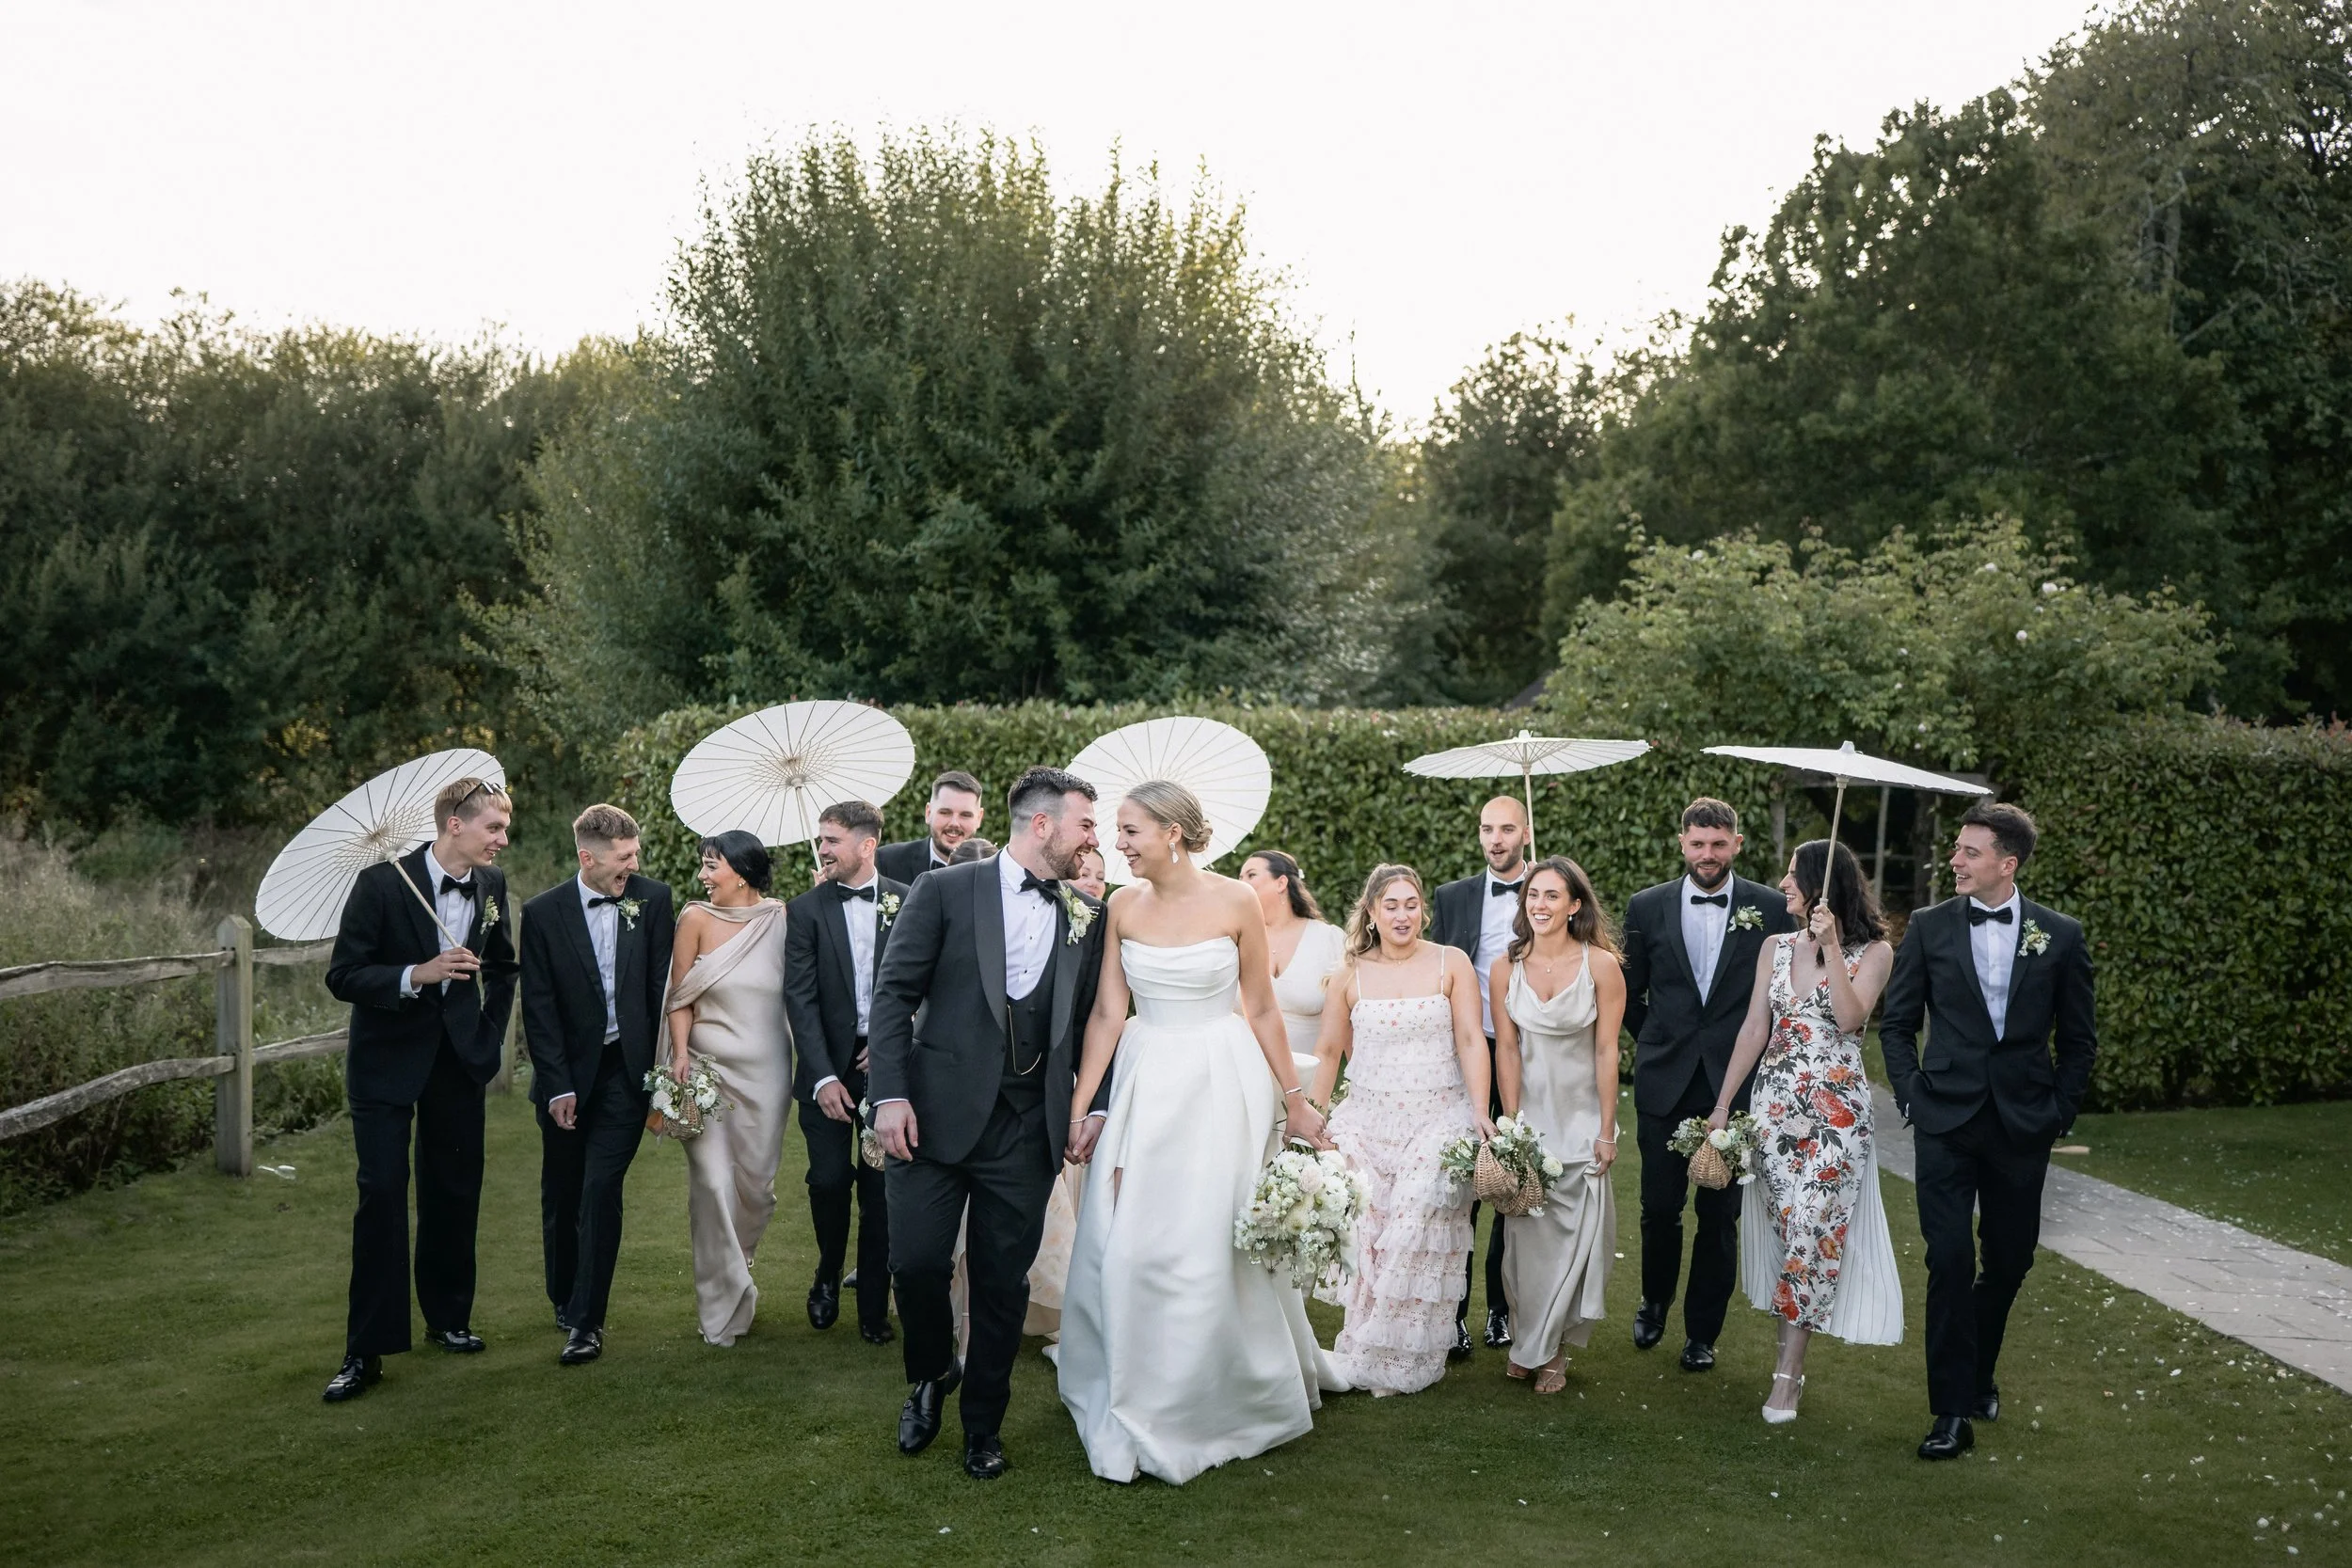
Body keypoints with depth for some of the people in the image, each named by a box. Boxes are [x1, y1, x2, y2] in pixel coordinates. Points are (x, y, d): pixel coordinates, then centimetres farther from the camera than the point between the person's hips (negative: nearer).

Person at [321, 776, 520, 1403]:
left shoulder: (491, 884, 0)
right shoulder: (381, 883, -15)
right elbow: (342, 977, -15)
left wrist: (490, 1036, 10)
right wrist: (418, 974, -29)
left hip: (459, 1057, 5)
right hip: (388, 1058, -5)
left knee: (455, 1191, 12)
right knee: (382, 1194, -9)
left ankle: (448, 1318, 29)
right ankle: (366, 1351, -2)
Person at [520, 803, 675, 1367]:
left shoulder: (653, 900, -3)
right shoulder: (543, 913, -7)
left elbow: (663, 987, 1)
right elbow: (539, 1009, -6)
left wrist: (660, 1066, -1)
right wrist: (556, 1086, -9)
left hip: (626, 1069, -1)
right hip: (567, 1073, 1)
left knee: (601, 1190, -7)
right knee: (560, 1194, 12)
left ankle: (586, 1320, 0)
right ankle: (564, 1300, 33)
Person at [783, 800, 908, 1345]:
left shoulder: (908, 902, 0)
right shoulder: (806, 909, 0)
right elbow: (800, 999, -5)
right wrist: (824, 1078, -13)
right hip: (828, 1068, 0)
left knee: (881, 1188, 3)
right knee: (829, 1180, -4)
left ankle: (874, 1307, 15)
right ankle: (828, 1276, 24)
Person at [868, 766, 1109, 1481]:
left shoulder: (1087, 917, 9)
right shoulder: (945, 891, -1)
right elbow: (894, 994, -4)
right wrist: (891, 1095, -12)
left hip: (1026, 1128, 3)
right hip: (938, 1114, -2)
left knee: (1004, 1281, 7)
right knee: (917, 1261, -4)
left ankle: (983, 1423, 26)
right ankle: (931, 1375, 27)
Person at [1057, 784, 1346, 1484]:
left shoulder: (1236, 903, -9)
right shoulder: (1122, 907, 0)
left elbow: (1262, 1009, -1)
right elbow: (1107, 1014, 2)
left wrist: (1296, 1101, 3)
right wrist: (1076, 1109, -2)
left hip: (1221, 1083, -3)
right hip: (1145, 1083, 3)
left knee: (1212, 1240, 1)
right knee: (1129, 1246, 4)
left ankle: (1213, 1402, 22)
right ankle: (1141, 1408, 23)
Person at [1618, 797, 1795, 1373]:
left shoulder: (1772, 909, -2)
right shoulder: (1647, 907, 1)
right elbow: (1629, 992, 12)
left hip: (1736, 1083, -1)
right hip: (1665, 1083, 1)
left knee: (1720, 1215, 5)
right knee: (1659, 1207, 7)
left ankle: (1702, 1331, 21)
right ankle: (1654, 1300, 34)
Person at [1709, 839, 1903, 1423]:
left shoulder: (1873, 952, -2)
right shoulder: (1776, 947, 9)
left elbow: (1850, 1017, -16)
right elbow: (1754, 1030, 9)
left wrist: (1831, 945, -19)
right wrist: (1722, 1105, 6)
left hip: (1837, 1111, -4)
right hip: (1775, 1102, 4)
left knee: (1814, 1229, -9)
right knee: (1787, 1227, 3)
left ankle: (1788, 1373, -3)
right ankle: (1792, 1360, 13)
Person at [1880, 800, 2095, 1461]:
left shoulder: (2060, 935, 1)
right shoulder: (1929, 927, 0)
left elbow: (2078, 1038, 8)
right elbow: (1897, 1023, 6)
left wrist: (2059, 1110, 1)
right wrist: (1913, 1097, -3)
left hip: (2022, 1126, 1)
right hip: (1947, 1121, -1)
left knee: (2009, 1260, 11)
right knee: (1950, 1261, -6)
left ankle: (1978, 1372, 36)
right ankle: (1953, 1411, 1)